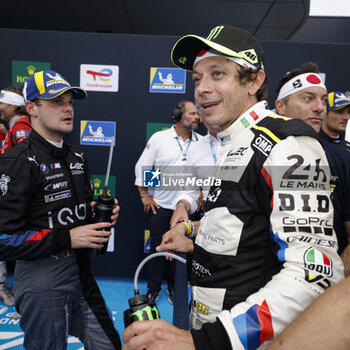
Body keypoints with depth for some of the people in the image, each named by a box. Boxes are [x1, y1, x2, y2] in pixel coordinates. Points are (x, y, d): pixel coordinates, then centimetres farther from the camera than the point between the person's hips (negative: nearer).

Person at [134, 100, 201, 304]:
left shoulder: (202, 142, 3)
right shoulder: (159, 138, -2)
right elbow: (142, 167, 1)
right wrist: (145, 195, 0)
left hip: (187, 206, 2)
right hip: (161, 205, -2)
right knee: (158, 248, 6)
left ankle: (174, 287, 32)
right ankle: (153, 289, 25)